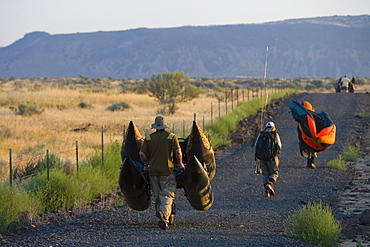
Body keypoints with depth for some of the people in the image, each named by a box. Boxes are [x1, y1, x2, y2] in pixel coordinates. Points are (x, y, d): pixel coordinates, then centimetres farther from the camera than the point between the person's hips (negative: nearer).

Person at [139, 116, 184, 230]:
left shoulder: (149, 138, 6)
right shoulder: (171, 136, -1)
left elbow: (142, 153, 1)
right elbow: (178, 151, -10)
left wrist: (146, 164, 17)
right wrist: (180, 163, 6)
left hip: (153, 170, 3)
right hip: (167, 170, -3)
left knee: (157, 195, 12)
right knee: (167, 194, -4)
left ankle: (162, 220, 13)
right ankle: (163, 212, -30)